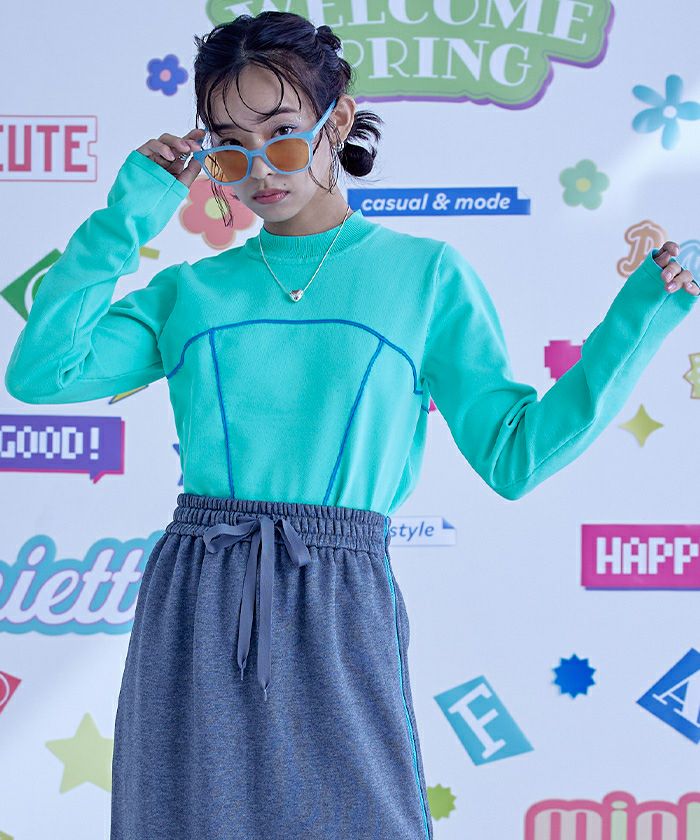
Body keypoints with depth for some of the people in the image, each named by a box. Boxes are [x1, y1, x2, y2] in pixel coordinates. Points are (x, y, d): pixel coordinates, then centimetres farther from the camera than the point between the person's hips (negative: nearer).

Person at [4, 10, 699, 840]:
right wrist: (128, 217, 2)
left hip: (340, 615, -1)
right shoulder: (190, 292, 10)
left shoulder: (425, 272, 7)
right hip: (193, 611, 2)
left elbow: (512, 452, 1)